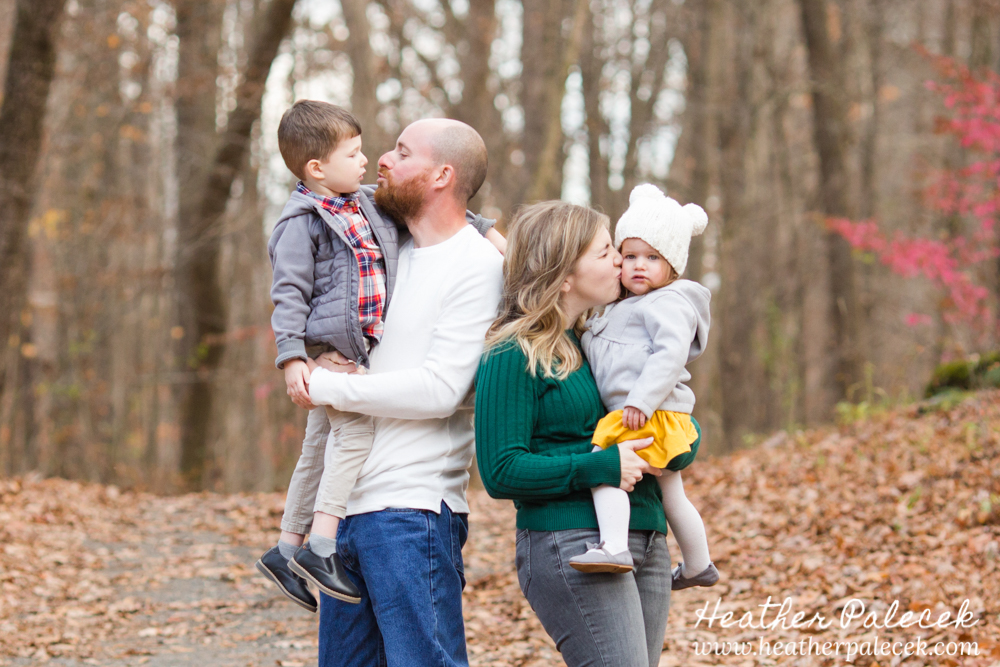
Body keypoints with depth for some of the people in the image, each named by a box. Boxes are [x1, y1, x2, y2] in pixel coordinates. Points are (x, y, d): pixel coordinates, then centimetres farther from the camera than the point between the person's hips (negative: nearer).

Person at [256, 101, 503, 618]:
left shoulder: (368, 204, 13)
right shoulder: (300, 224, -10)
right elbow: (289, 294, -14)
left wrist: (482, 228, 21)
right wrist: (291, 357, -22)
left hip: (362, 350, 9)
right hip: (327, 350, -9)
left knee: (321, 449, 13)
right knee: (357, 426, -24)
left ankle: (287, 550, 22)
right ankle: (321, 546, -25)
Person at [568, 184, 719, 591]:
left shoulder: (670, 302, -7)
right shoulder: (627, 309, 24)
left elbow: (671, 353, -21)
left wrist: (641, 402, -28)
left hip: (655, 416, -10)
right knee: (671, 495, 22)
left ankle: (614, 546, -38)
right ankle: (698, 567, 39)